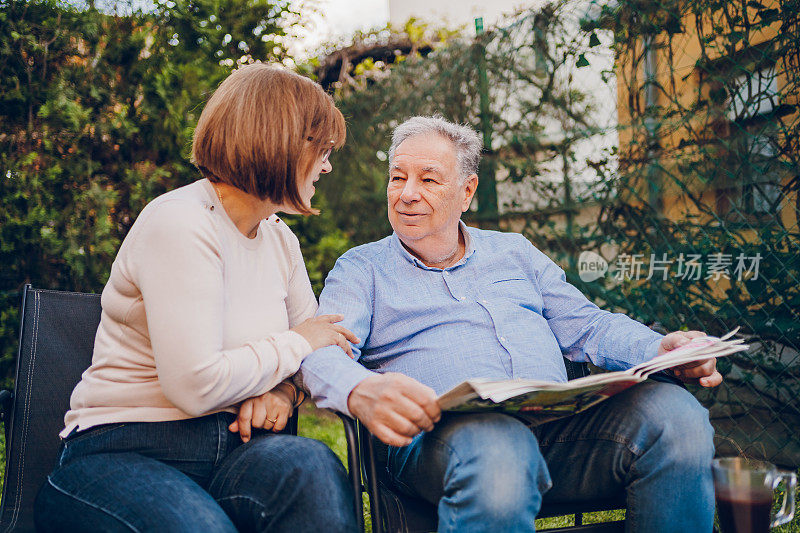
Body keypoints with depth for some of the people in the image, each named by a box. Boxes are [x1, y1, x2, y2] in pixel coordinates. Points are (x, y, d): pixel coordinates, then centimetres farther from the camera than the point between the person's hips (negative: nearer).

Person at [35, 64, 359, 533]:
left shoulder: (280, 239, 13)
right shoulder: (179, 224, -13)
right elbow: (196, 385, -21)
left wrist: (284, 389, -5)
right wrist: (295, 345, -7)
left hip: (233, 444, 6)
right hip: (128, 451, -6)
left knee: (309, 465, -28)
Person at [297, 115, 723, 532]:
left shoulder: (513, 251, 28)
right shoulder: (361, 268, 15)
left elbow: (587, 327, 23)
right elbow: (321, 353, -3)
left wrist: (661, 349, 1)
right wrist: (360, 391, -29)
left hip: (557, 421, 5)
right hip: (446, 432, -4)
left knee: (677, 416, -24)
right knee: (498, 454, -42)